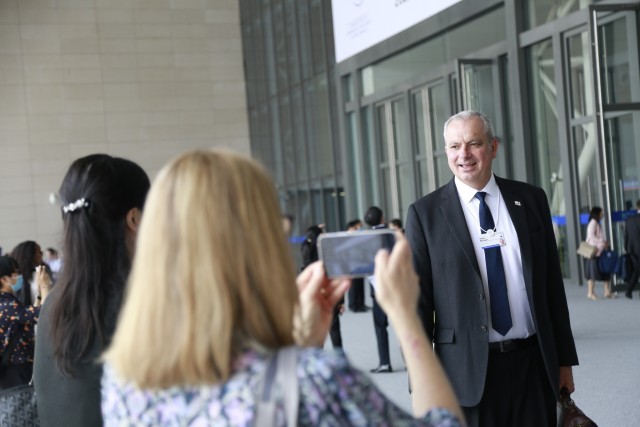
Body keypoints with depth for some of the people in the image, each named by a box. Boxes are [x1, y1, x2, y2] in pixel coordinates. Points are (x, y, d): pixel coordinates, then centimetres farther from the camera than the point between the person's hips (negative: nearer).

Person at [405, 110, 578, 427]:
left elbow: (552, 283, 10)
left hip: (534, 363, 3)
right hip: (469, 370, -2)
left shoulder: (531, 200, 6)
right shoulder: (425, 213, -2)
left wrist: (564, 359, 10)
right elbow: (418, 299, -2)